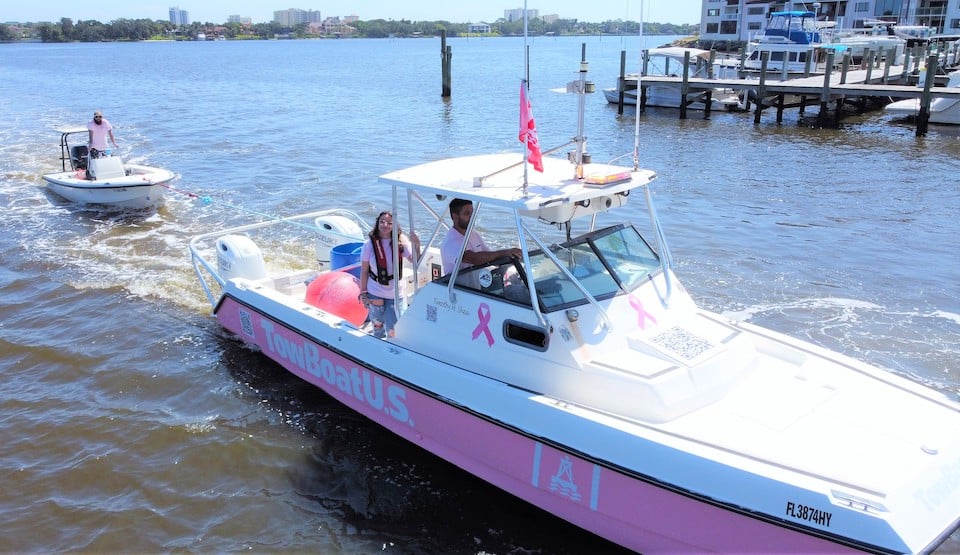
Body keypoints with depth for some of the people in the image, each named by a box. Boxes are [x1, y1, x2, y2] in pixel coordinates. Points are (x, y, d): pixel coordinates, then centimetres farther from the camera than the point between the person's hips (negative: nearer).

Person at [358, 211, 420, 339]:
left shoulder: (401, 242, -6)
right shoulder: (370, 244, -8)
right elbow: (364, 271, -3)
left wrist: (417, 245, -27)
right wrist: (363, 293, -3)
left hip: (394, 293, 0)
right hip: (375, 293, 0)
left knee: (392, 329, 0)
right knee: (378, 326, 14)